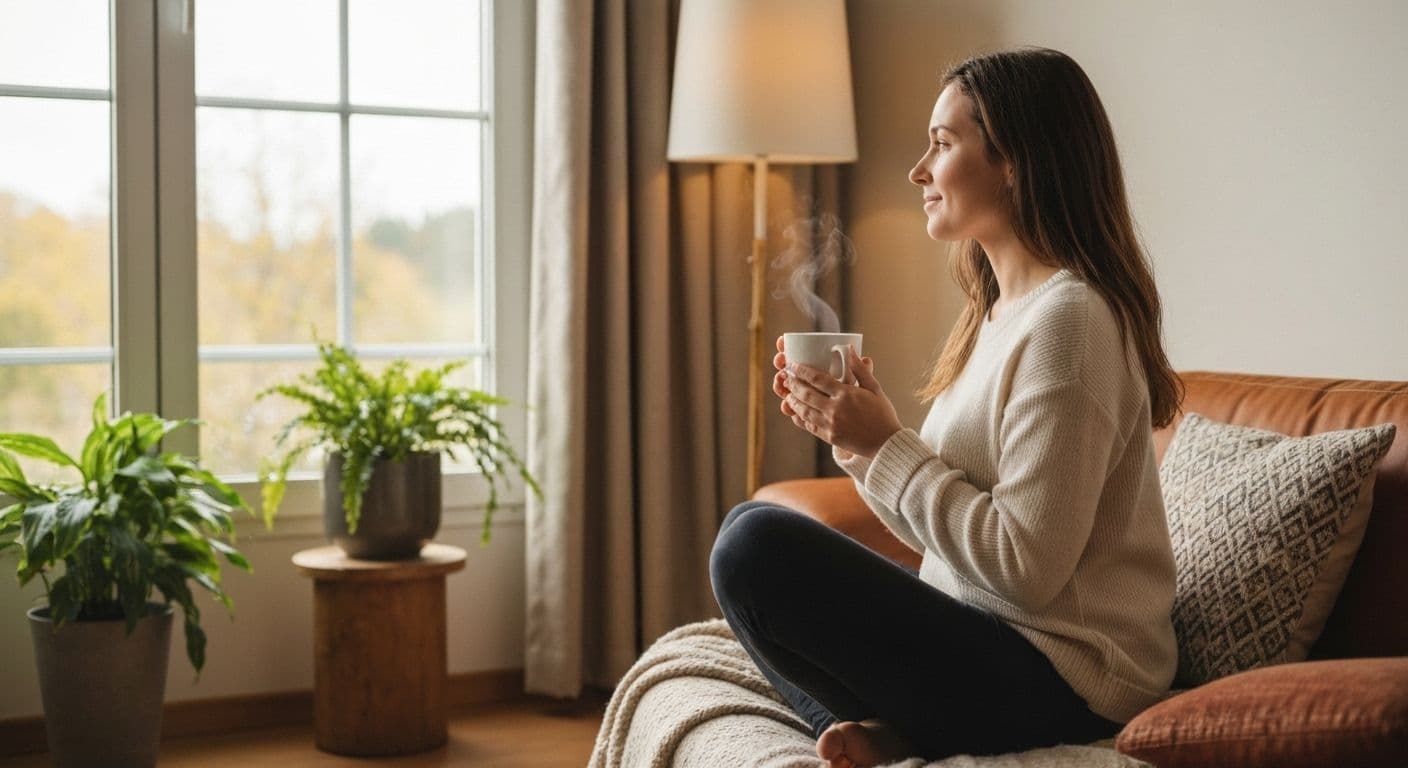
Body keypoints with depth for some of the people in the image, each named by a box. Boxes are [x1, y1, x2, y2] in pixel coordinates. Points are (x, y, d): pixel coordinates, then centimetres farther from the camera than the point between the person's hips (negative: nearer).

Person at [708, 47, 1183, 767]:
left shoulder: (1067, 318, -18)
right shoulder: (1001, 310, 12)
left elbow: (1025, 566, -23)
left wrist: (885, 445, -16)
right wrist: (852, 430, 0)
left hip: (1057, 681, -10)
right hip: (988, 635, 10)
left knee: (755, 545, -22)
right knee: (752, 529, 17)